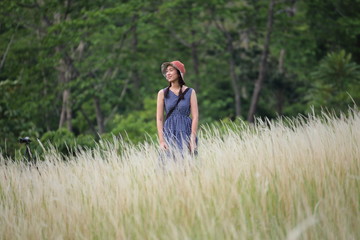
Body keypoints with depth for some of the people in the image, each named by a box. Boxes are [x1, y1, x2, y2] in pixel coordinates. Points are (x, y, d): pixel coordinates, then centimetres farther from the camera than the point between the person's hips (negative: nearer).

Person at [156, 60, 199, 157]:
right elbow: (159, 119, 4)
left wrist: (192, 139, -10)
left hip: (186, 133, -1)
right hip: (169, 134, 1)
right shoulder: (162, 93, 7)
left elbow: (195, 117, 0)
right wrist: (161, 141, -6)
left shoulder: (190, 92, 4)